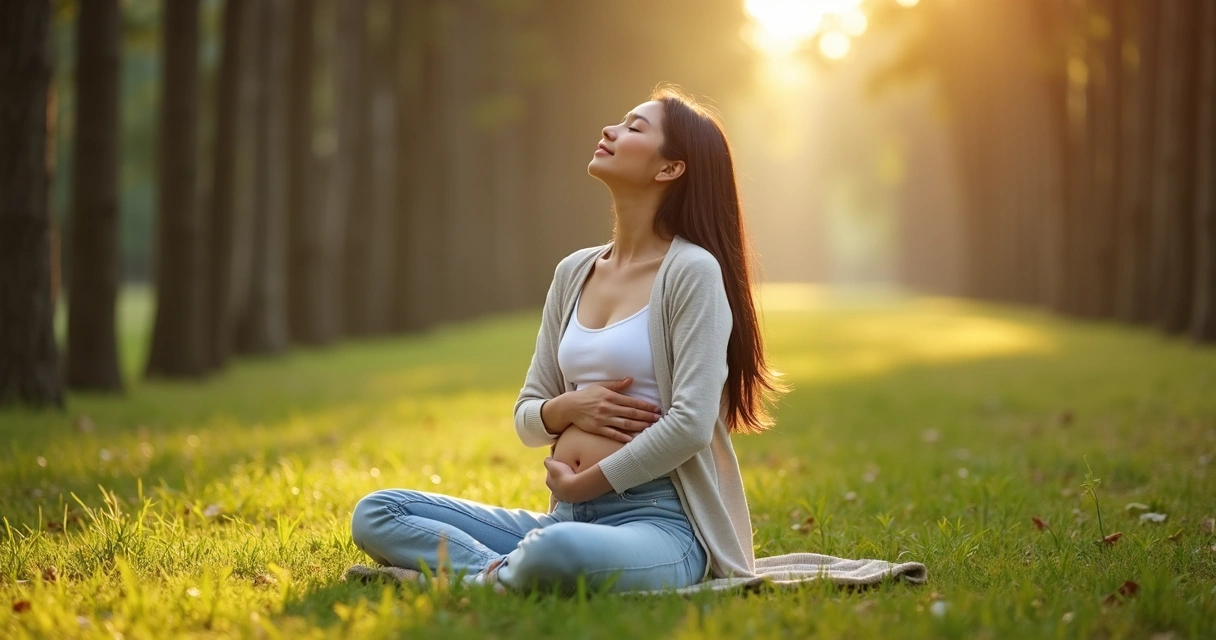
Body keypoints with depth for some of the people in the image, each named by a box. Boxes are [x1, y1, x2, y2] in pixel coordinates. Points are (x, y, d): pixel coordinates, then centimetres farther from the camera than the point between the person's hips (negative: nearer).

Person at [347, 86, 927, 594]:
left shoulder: (693, 271, -7)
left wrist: (584, 483, -9)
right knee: (376, 515, -7)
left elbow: (691, 424, -16)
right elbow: (526, 417, 17)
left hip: (659, 518, -7)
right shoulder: (573, 273, 14)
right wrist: (569, 409, -5)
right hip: (568, 516, 7)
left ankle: (490, 576, -10)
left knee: (555, 552, -41)